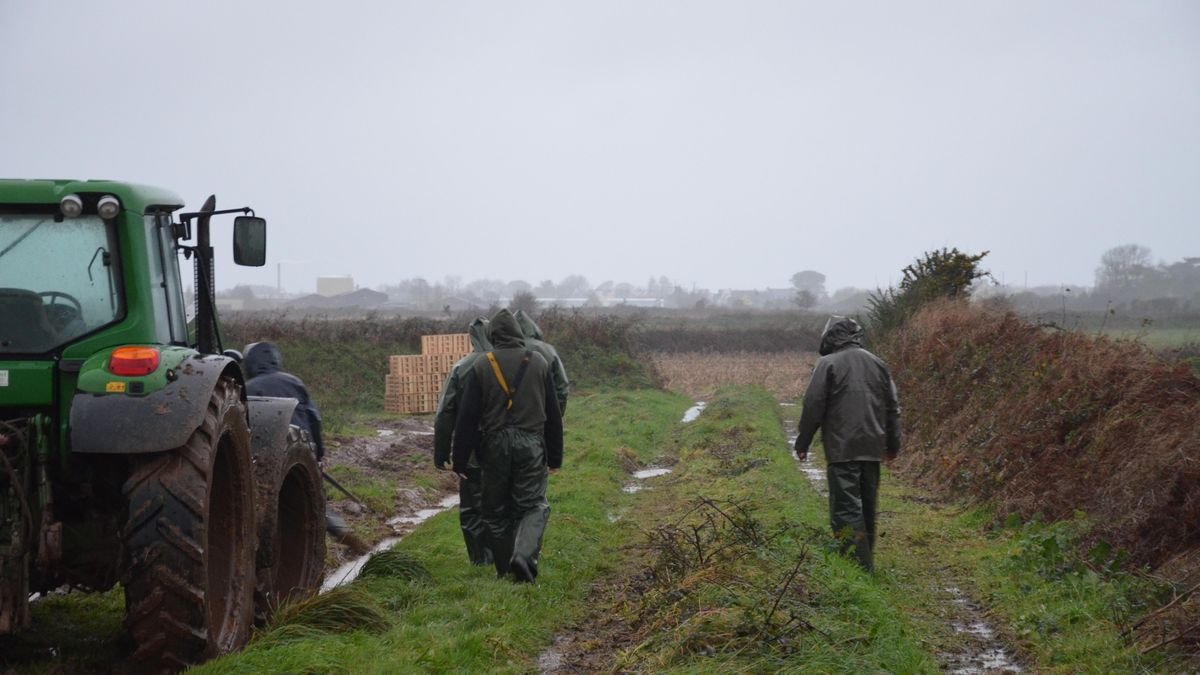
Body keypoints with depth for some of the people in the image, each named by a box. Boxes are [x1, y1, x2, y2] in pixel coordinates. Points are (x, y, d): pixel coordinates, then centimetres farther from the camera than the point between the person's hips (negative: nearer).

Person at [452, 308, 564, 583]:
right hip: (531, 445, 0)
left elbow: (467, 417, -2)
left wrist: (460, 461, 3)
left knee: (496, 511, 12)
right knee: (534, 506, 2)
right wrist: (555, 457, 15)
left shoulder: (481, 367, -1)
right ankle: (524, 554, -22)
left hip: (495, 445, 0)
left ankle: (505, 570, 14)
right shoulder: (540, 363, 5)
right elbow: (553, 414, 8)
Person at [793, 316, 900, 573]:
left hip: (841, 447, -6)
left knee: (846, 507, -7)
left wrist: (802, 443, 2)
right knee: (867, 506, 16)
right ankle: (866, 559, 25)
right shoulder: (877, 363, 13)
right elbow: (892, 407, 16)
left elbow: (813, 406, -7)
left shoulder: (828, 363, -5)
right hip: (872, 447, 6)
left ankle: (860, 564, -16)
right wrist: (893, 444, 24)